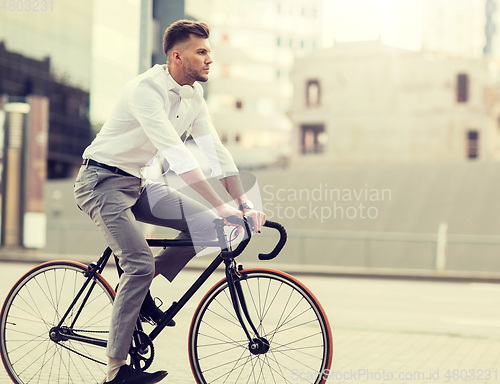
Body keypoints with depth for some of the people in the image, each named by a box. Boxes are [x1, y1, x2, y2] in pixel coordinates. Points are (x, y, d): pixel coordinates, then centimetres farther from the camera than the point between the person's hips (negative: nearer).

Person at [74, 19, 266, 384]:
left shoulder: (193, 95, 2)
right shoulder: (146, 90, -24)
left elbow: (216, 150, 2)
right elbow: (176, 153, -34)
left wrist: (245, 203, -9)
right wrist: (223, 207, -38)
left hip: (137, 184, 8)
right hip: (103, 181, -8)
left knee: (205, 224, -8)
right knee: (140, 261, -21)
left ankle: (141, 289, 7)